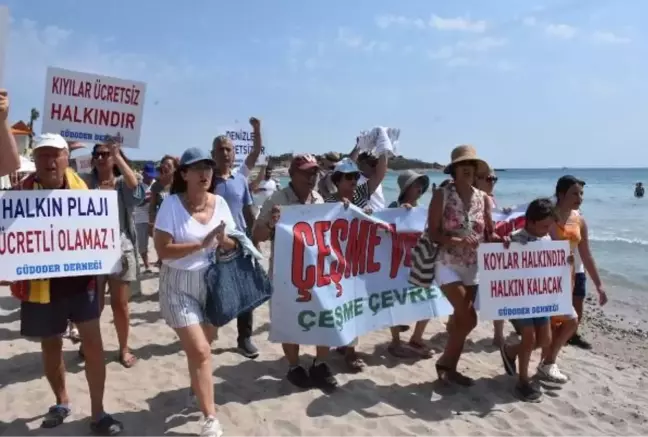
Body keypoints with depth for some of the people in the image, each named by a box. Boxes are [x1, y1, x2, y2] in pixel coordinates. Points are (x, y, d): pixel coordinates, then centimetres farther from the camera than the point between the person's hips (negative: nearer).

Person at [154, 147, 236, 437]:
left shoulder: (220, 203, -1)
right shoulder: (171, 205, -14)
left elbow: (232, 247, 5)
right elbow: (163, 250, -19)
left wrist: (223, 241, -18)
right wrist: (201, 243, -25)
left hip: (212, 282, 5)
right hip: (180, 287, -4)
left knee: (202, 346, 17)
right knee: (200, 351, -8)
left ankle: (198, 387, 47)